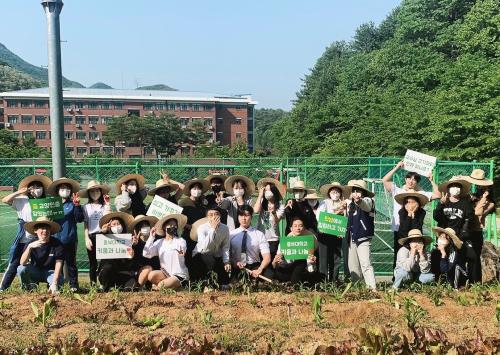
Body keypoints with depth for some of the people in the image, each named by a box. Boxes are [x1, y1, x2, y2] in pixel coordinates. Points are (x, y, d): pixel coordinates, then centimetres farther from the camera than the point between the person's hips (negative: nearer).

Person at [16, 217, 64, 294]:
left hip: (51, 272, -2)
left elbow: (58, 264, -20)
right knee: (21, 269, -27)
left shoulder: (57, 244, -17)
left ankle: (51, 287, 3)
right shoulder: (31, 243, -11)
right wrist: (29, 247, -38)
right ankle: (30, 287, 3)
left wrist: (54, 283, -31)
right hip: (35, 272, 2)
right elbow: (22, 263, -23)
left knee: (59, 280, -34)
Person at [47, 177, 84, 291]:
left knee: (71, 263, 5)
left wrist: (77, 205, -20)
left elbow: (80, 219, -11)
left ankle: (73, 285, 12)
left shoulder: (73, 204, 0)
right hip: (55, 239, 3)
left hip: (70, 240, -3)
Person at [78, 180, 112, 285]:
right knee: (92, 262, 7)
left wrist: (108, 204, -10)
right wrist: (87, 238, -4)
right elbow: (85, 224, 4)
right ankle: (93, 284, 13)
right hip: (91, 236, 1)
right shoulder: (86, 207, 7)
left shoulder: (104, 205, 6)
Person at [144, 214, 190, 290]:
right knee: (151, 275, -25)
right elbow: (146, 254, -5)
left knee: (161, 286, -26)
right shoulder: (159, 242, 5)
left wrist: (181, 254, -46)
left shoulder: (181, 241, -4)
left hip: (179, 275, -4)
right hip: (165, 273, 4)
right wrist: (151, 237, -7)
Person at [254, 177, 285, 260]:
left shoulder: (280, 207, 0)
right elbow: (256, 210, -16)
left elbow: (276, 221, -11)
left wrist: (273, 213, -31)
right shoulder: (262, 203, 6)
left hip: (273, 239, -2)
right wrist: (260, 195, -6)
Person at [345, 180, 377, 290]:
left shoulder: (368, 201, -5)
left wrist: (358, 200, -53)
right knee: (353, 266, 9)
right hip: (352, 238, 7)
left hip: (363, 238, -7)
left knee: (365, 264, -16)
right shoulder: (350, 203, 16)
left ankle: (372, 287, -17)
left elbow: (365, 205, -31)